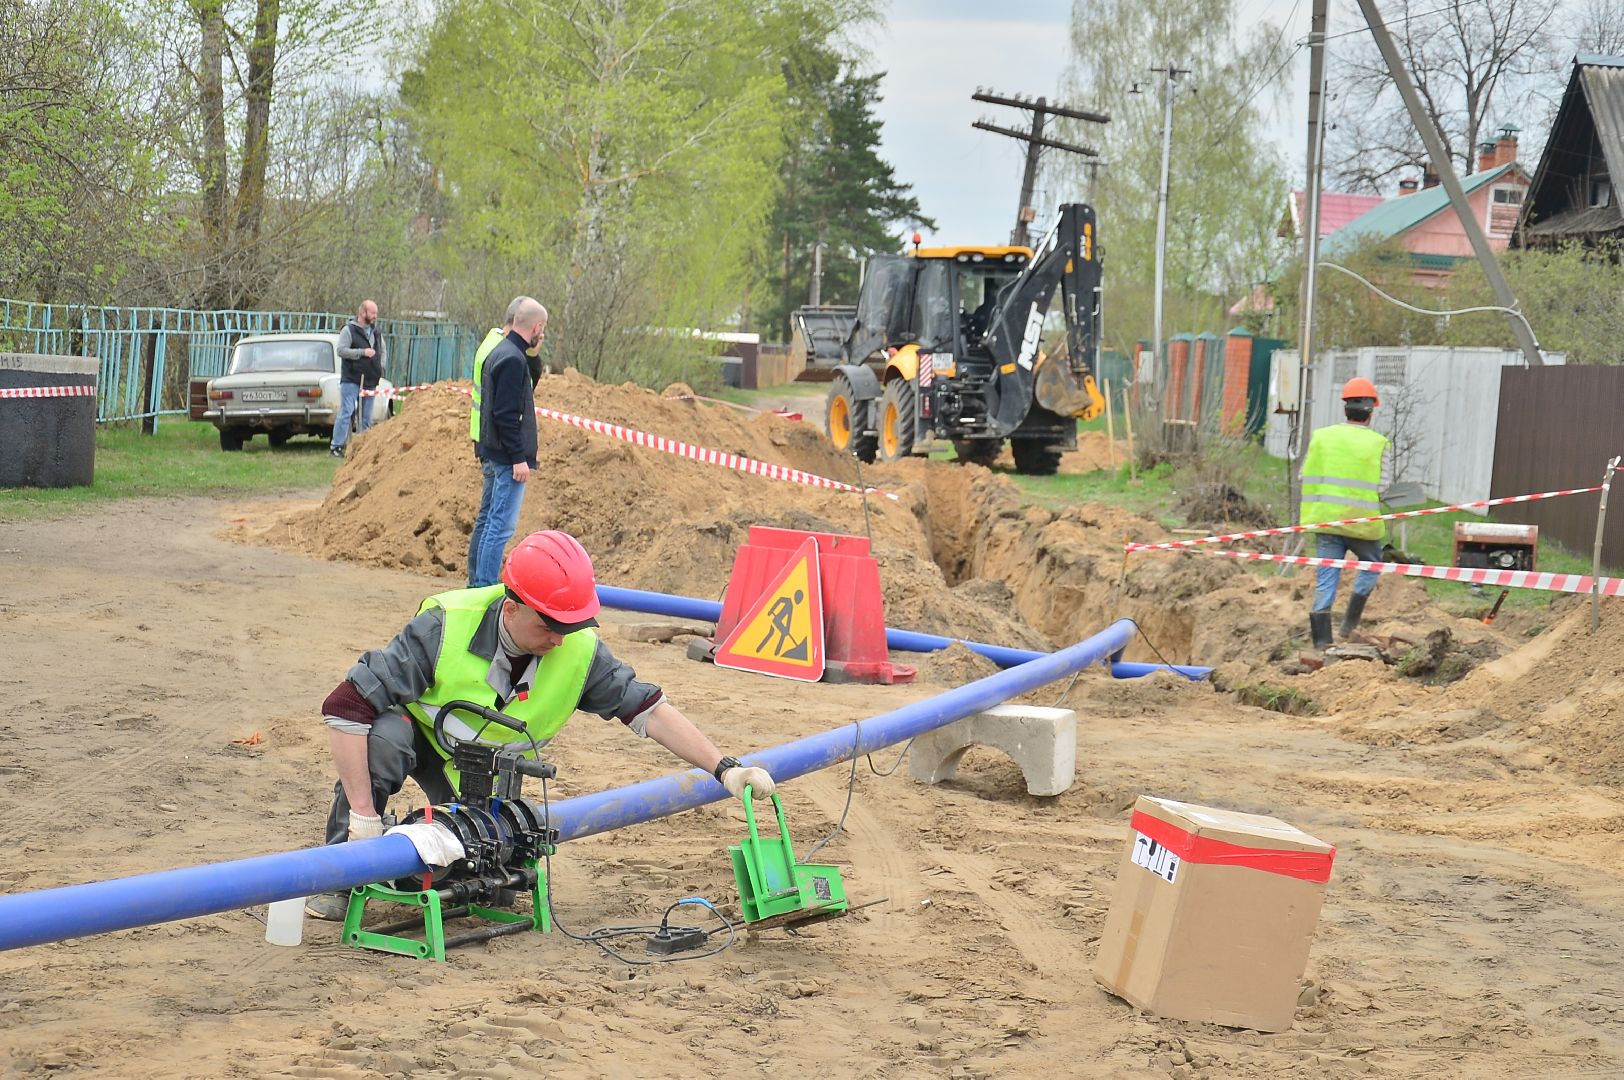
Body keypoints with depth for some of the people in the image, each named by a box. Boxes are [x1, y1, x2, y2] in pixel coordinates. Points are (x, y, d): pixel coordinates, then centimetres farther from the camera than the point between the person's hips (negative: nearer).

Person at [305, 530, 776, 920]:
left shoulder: (581, 651, -23)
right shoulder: (445, 627, -35)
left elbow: (649, 710, -16)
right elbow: (345, 706, -35)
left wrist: (724, 767, -26)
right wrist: (363, 814, -35)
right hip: (416, 735, -3)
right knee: (385, 737, -37)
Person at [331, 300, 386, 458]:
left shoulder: (376, 332, 15)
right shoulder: (349, 330, -5)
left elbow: (382, 350, 27)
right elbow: (341, 350, -14)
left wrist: (380, 368, 11)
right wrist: (362, 352, -19)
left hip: (370, 381, 6)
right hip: (351, 380, -6)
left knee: (367, 417, 8)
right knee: (346, 413, -11)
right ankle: (336, 446, -10)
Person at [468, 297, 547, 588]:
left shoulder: (499, 353, 15)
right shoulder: (513, 359, -17)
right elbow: (506, 414, -21)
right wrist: (519, 458, -20)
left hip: (493, 455, 11)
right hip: (508, 457, -11)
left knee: (487, 520, 16)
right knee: (501, 525, -9)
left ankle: (476, 584, 22)